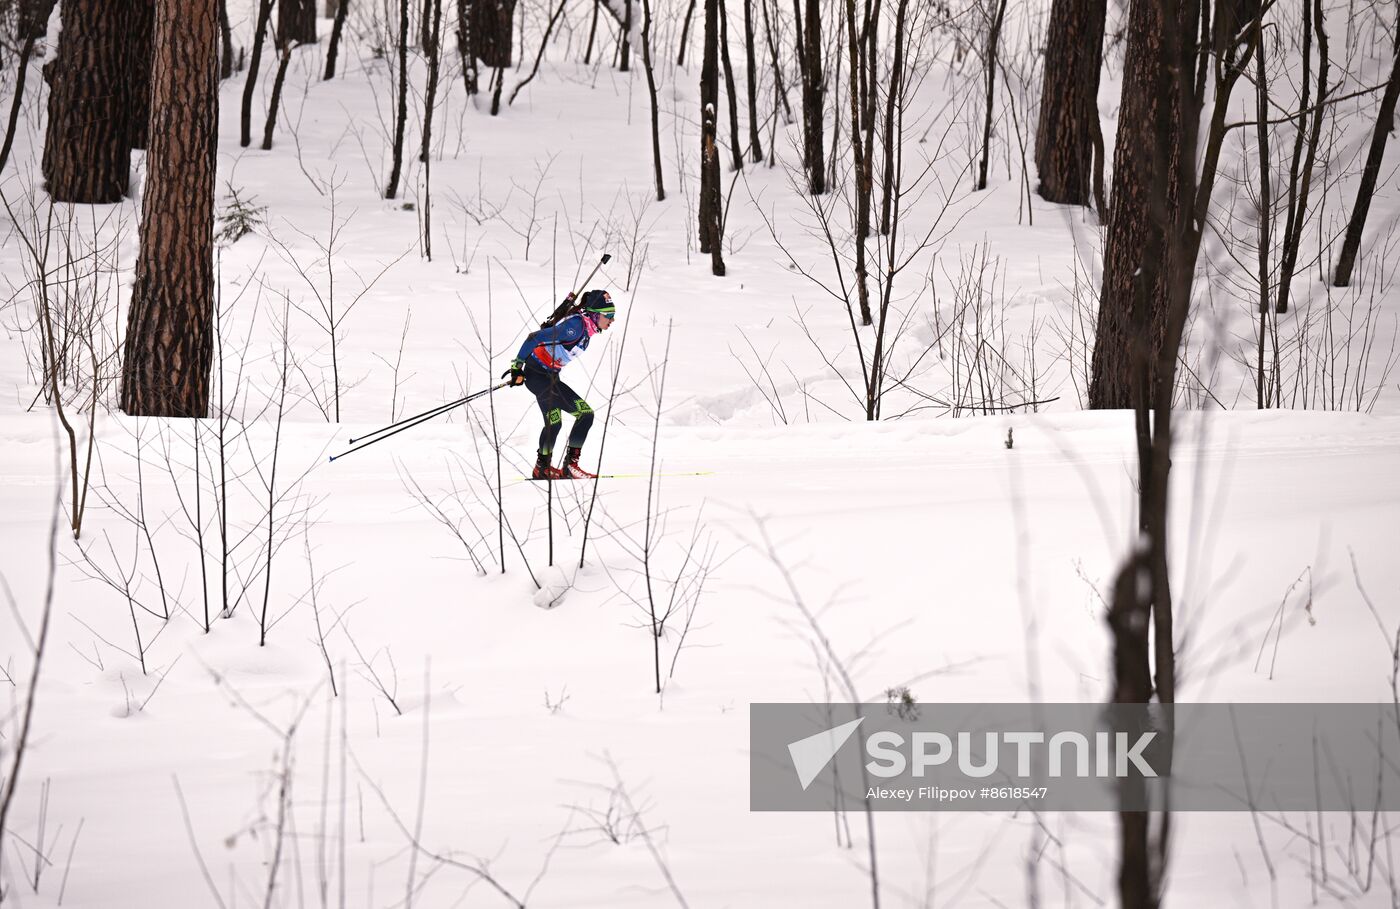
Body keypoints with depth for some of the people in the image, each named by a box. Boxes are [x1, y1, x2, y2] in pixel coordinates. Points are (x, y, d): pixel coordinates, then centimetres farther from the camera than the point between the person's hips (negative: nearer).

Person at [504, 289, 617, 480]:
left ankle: (543, 467, 36)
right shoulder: (577, 325, -23)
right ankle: (570, 465, -10)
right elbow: (535, 338, -25)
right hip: (538, 376, -10)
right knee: (585, 413, -14)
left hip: (549, 376, 10)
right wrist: (518, 367, -23)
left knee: (554, 423, 20)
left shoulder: (587, 326, 6)